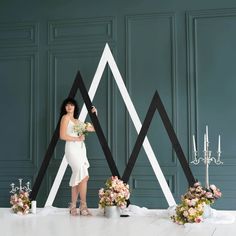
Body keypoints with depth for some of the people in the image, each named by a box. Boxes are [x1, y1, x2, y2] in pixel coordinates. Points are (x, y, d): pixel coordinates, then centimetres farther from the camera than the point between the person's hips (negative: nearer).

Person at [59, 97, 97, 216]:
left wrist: (95, 115, 18)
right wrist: (77, 138, -11)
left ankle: (73, 206, 12)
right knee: (84, 176, -12)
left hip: (81, 149, 8)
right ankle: (83, 206, -5)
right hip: (72, 149, -8)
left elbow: (92, 129, 23)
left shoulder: (77, 120, 19)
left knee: (78, 178, 6)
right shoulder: (65, 117, -1)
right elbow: (62, 136, -11)